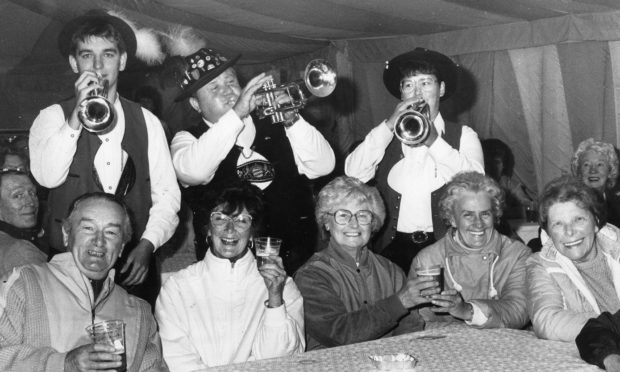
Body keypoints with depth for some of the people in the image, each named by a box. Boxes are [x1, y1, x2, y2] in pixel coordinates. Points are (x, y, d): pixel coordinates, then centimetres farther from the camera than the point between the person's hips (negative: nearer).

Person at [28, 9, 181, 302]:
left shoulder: (146, 122, 9)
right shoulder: (53, 117, 4)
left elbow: (166, 193, 6)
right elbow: (47, 177, -14)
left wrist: (147, 245, -7)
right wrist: (76, 115, -18)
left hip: (134, 265, 2)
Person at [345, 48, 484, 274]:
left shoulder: (463, 136, 12)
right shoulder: (386, 137, 15)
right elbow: (353, 174, -1)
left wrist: (433, 141, -13)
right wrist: (390, 126, -6)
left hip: (444, 247, -1)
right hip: (394, 246, 1)